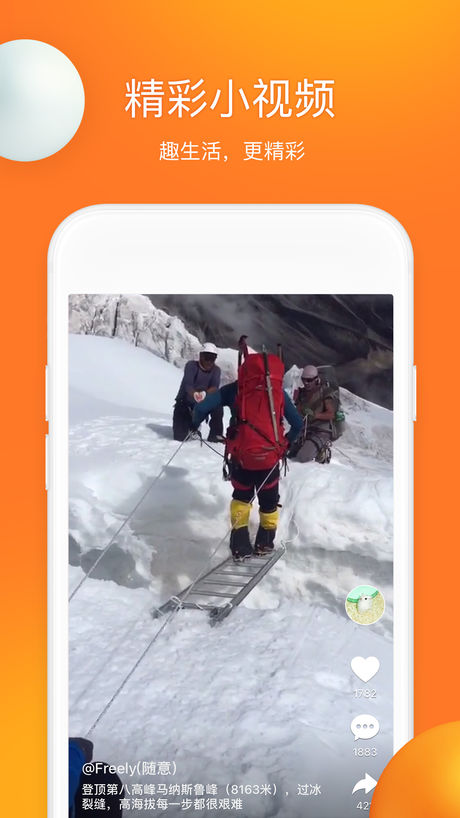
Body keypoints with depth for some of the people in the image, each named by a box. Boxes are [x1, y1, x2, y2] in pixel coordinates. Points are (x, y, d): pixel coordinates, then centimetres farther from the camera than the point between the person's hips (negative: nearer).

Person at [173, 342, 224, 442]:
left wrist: (204, 394, -46)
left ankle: (216, 435, -10)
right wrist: (195, 395, -54)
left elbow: (215, 387, -22)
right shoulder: (191, 365, -14)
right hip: (184, 403, -2)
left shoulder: (216, 370, -4)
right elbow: (188, 385, -30)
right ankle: (192, 427, 22)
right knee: (179, 437, -13)